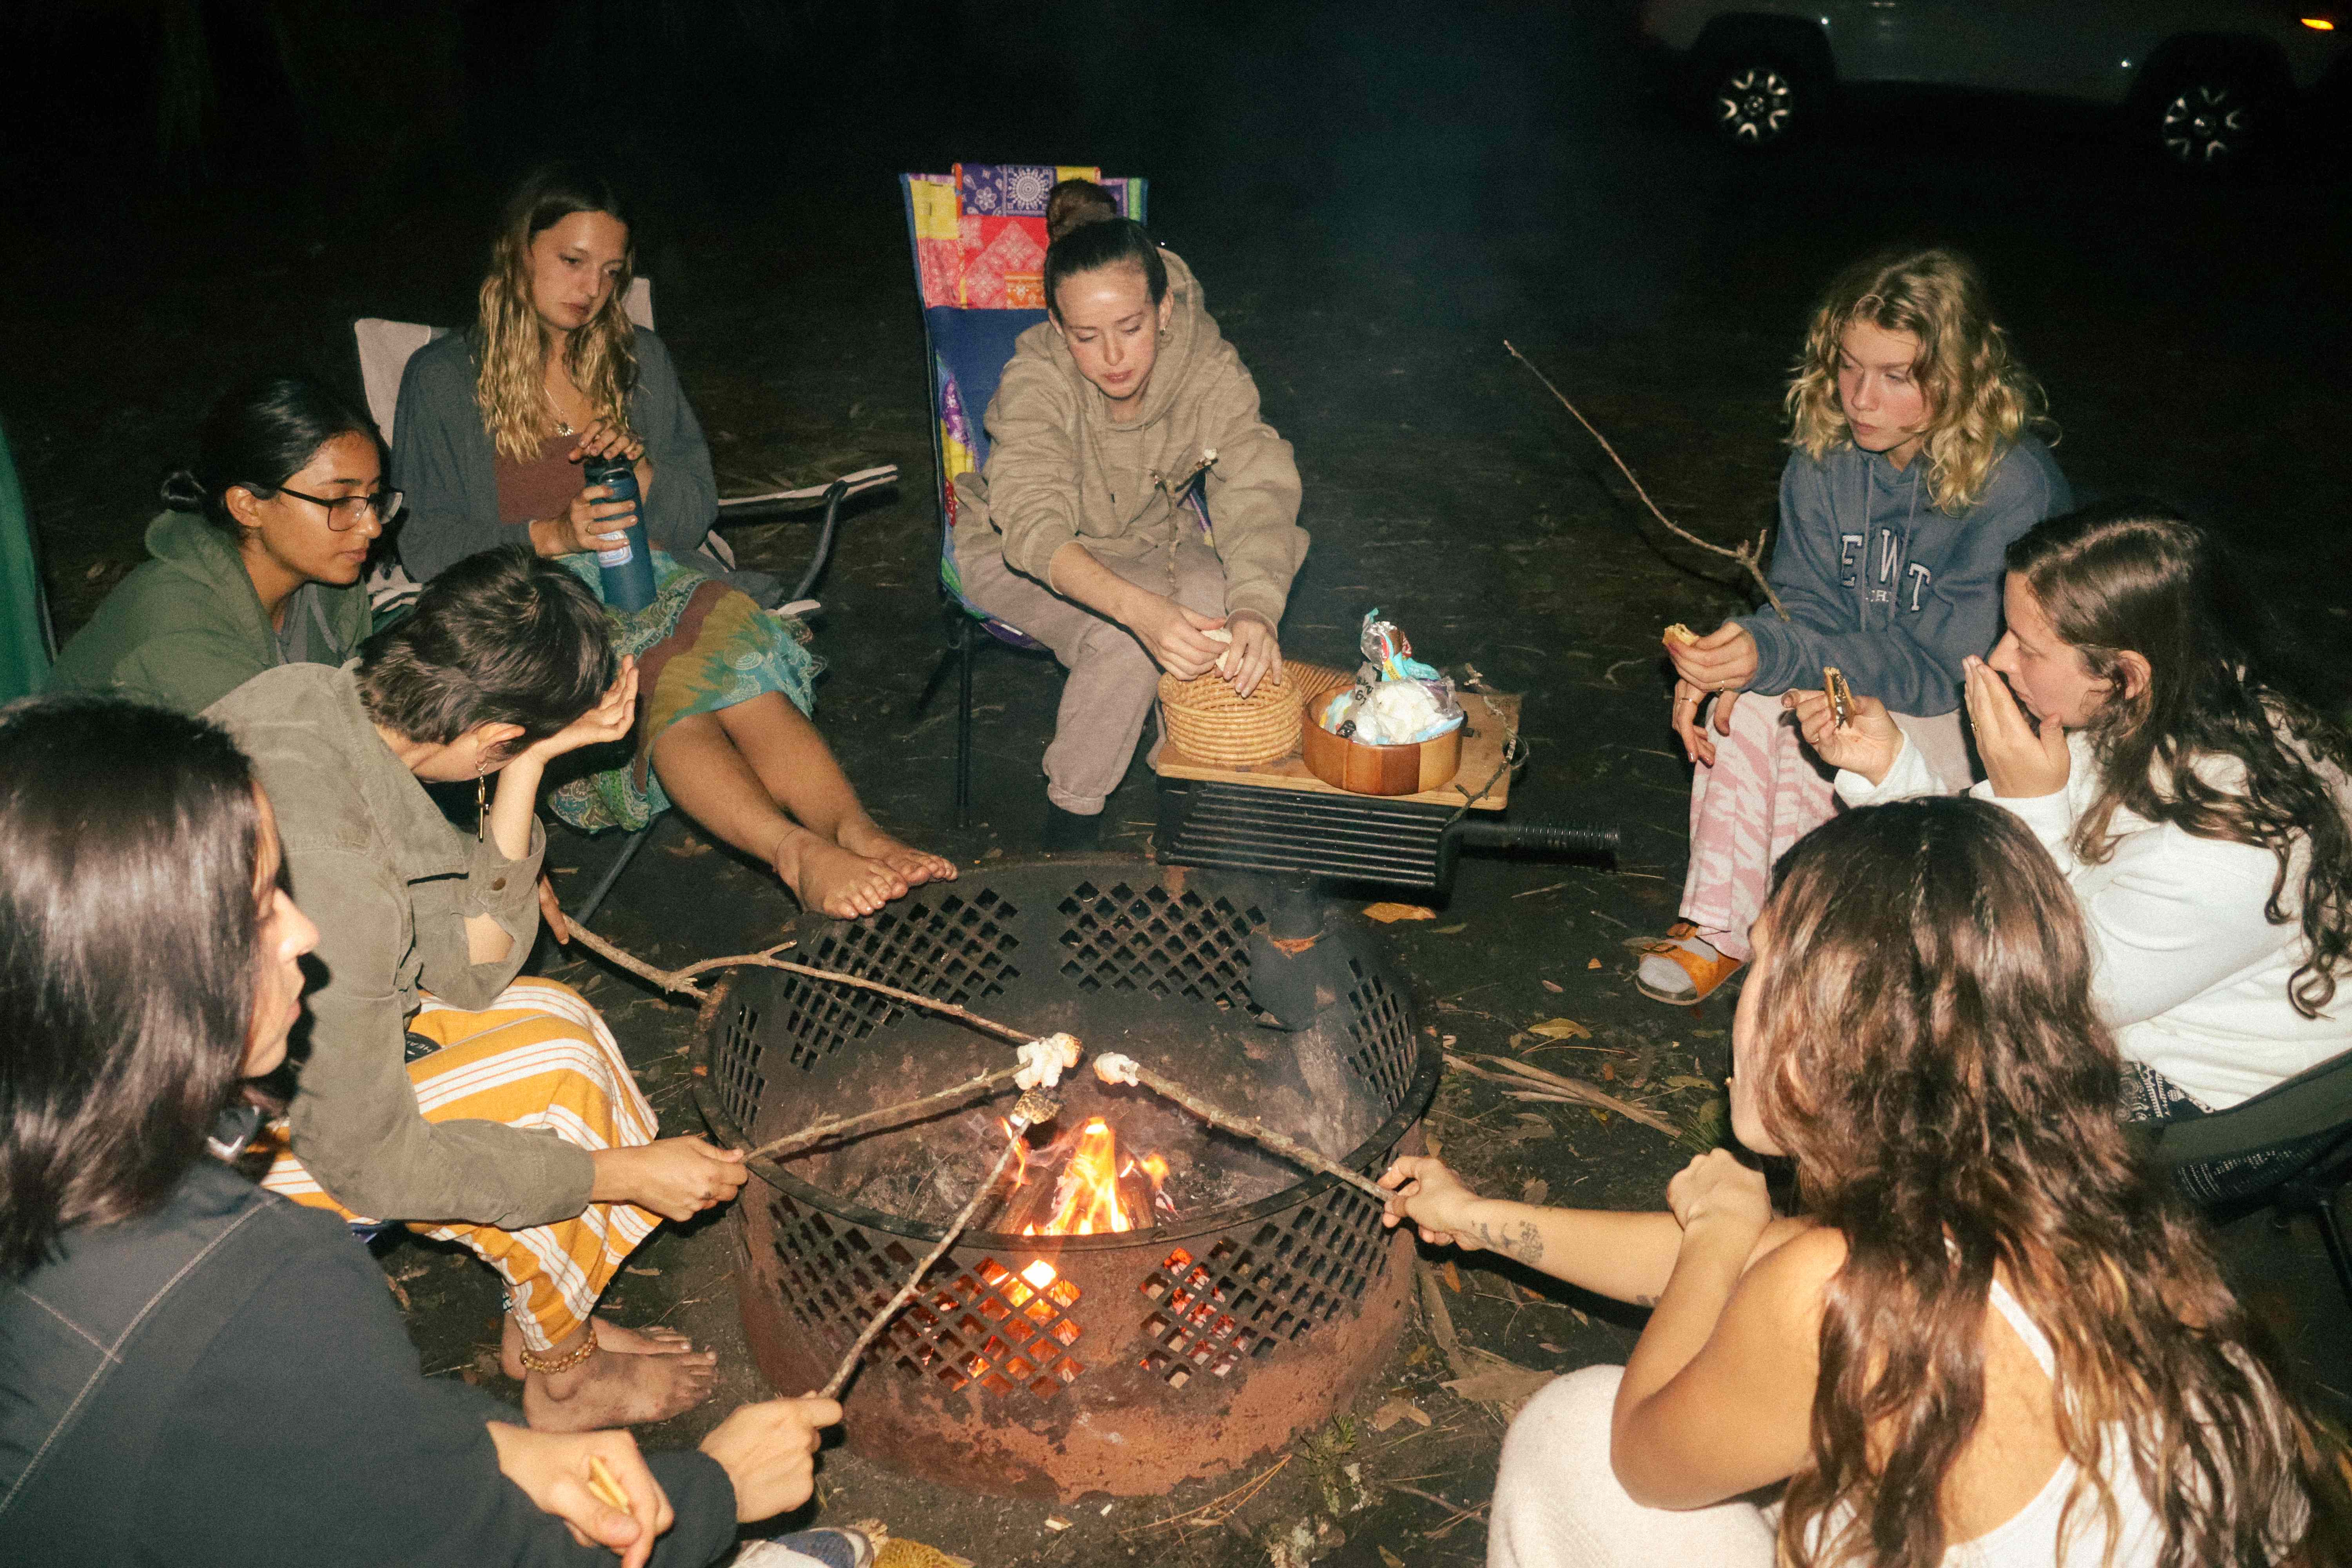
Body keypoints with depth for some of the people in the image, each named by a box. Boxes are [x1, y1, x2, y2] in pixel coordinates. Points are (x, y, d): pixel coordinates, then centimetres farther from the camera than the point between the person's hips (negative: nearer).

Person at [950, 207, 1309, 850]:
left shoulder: (1210, 369, -22)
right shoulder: (1036, 380, -30)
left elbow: (1257, 489, -32)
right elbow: (1035, 524, -42)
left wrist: (1254, 609, -53)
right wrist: (1139, 608, -60)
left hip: (1152, 541, 3)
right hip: (1020, 557, -3)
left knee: (1220, 609, -28)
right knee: (1122, 643, -32)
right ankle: (1071, 818, -9)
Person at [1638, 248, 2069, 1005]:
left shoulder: (2014, 486, -25)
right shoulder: (1828, 449, -8)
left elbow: (1941, 665, -26)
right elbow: (1810, 606, -5)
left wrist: (1774, 656, -38)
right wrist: (1739, 648, -29)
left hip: (1974, 718, -5)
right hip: (1859, 685, 5)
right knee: (1745, 697, -24)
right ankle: (1718, 927, -16)